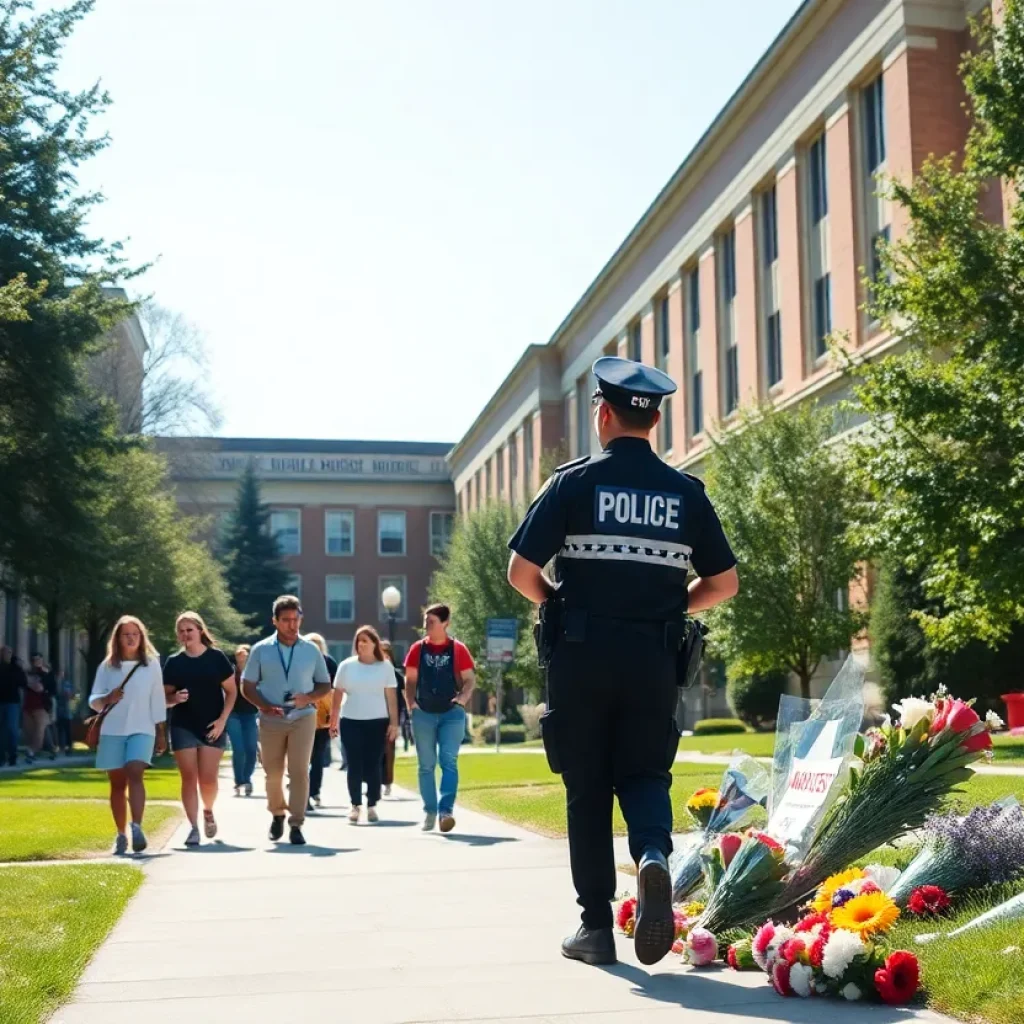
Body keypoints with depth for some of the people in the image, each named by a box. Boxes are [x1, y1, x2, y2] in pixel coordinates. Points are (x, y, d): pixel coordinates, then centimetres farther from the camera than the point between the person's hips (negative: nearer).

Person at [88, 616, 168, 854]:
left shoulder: (152, 664, 4)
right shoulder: (107, 666, 5)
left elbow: (157, 700, 7)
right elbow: (93, 701, 4)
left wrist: (161, 733, 6)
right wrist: (107, 698, -18)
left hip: (141, 730, -2)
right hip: (112, 732, 2)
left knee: (134, 774, -22)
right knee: (117, 783, 5)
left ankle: (137, 828, -31)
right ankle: (121, 835, 13)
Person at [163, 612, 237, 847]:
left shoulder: (216, 658, 0)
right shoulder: (173, 662, 5)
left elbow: (231, 691, 2)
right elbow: (165, 698, 9)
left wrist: (222, 719, -9)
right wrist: (175, 698, -14)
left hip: (212, 727, -2)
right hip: (183, 727, 2)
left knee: (208, 778, -4)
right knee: (189, 778, -3)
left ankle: (208, 812, 25)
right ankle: (193, 827, 1)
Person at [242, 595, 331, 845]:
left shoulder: (311, 651, 4)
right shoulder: (261, 650, 1)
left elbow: (325, 684, 10)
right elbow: (247, 686, 3)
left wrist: (308, 697, -11)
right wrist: (265, 706, -13)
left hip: (303, 717, -1)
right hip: (271, 720, 1)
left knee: (299, 771, -10)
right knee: (273, 773, 10)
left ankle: (296, 825, -4)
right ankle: (277, 815, 34)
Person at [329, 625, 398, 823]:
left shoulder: (385, 667, 2)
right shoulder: (346, 666, 4)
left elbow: (391, 696, 2)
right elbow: (338, 695, 7)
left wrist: (394, 722, -3)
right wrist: (333, 721, 4)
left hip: (377, 722, -1)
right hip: (350, 721, 1)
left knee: (373, 766, 1)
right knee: (355, 765, 0)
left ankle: (372, 806, 9)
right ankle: (355, 805, 5)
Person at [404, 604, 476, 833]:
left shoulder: (458, 649, 0)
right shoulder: (418, 649, 5)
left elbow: (470, 679, 1)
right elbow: (410, 679, 10)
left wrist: (462, 698, -16)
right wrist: (411, 702, -5)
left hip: (451, 713, -2)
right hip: (424, 714, 2)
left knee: (449, 762, -9)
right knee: (426, 765, 6)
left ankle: (446, 810, -13)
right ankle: (429, 811, 13)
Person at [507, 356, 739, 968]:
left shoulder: (574, 481, -3)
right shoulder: (686, 492, 6)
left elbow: (521, 572, -6)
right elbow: (724, 583, 7)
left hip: (582, 654, -2)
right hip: (654, 659, 2)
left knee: (587, 788, 9)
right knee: (644, 773, 12)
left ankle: (596, 926, 11)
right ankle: (654, 855, -19)